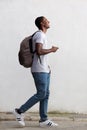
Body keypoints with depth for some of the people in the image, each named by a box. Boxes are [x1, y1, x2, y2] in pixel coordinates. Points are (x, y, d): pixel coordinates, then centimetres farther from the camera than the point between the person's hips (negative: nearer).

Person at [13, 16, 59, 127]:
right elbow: (39, 51, -24)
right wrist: (52, 50, -11)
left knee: (46, 94, 7)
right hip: (39, 70, -10)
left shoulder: (42, 35, 20)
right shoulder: (39, 35, -12)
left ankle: (43, 120, 10)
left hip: (45, 70, 10)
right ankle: (20, 111, 0)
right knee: (41, 94, -9)